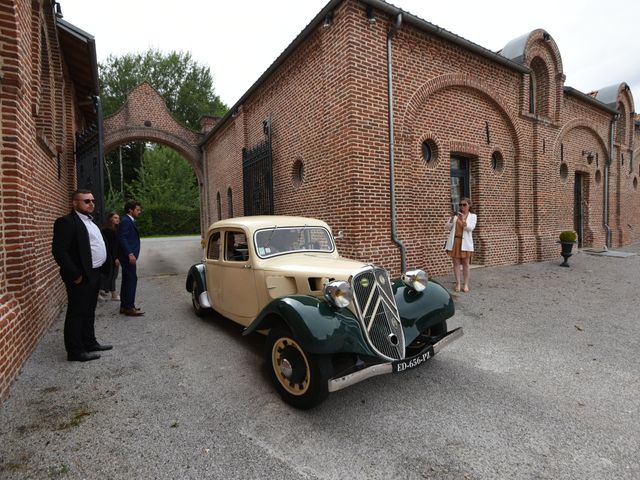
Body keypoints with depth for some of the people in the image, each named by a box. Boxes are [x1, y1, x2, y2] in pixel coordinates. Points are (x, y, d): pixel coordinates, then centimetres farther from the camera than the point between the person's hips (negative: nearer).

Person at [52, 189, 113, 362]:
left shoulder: (89, 221, 15)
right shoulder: (66, 222, -14)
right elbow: (59, 251, -20)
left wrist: (105, 263, 12)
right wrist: (75, 275, -20)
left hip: (94, 274, 9)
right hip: (81, 277, -9)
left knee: (89, 312, 17)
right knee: (77, 313, 0)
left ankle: (90, 343, 29)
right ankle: (75, 351, 9)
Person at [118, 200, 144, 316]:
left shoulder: (129, 221, 17)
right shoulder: (125, 221, -13)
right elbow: (122, 238, -21)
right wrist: (130, 254, -26)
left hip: (129, 255, 10)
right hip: (128, 255, -10)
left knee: (126, 280, 13)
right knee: (132, 279, -9)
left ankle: (124, 306, 20)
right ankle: (129, 308, -6)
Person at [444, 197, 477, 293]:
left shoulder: (473, 216, 6)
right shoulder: (455, 215, 11)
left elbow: (471, 228, -11)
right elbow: (448, 227, 3)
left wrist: (463, 221, -27)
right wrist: (452, 219, -13)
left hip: (465, 242, -2)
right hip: (454, 241, 2)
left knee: (465, 263, 3)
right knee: (456, 263, 2)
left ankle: (466, 284, 8)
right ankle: (458, 284, 6)